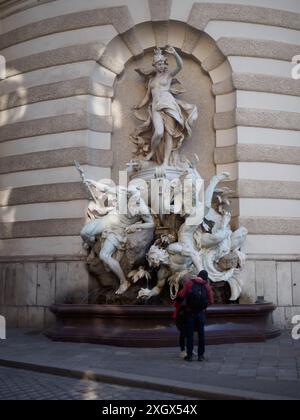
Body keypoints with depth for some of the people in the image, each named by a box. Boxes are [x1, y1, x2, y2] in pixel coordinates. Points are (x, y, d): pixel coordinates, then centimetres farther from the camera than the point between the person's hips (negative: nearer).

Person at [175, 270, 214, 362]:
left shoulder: (189, 282, -2)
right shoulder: (207, 286, 3)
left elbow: (181, 295, -11)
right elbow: (211, 301, 3)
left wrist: (177, 301, 9)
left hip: (190, 313, -1)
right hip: (201, 313, 1)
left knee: (189, 334, 6)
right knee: (201, 334, 10)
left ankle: (189, 355, 8)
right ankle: (200, 355, 12)